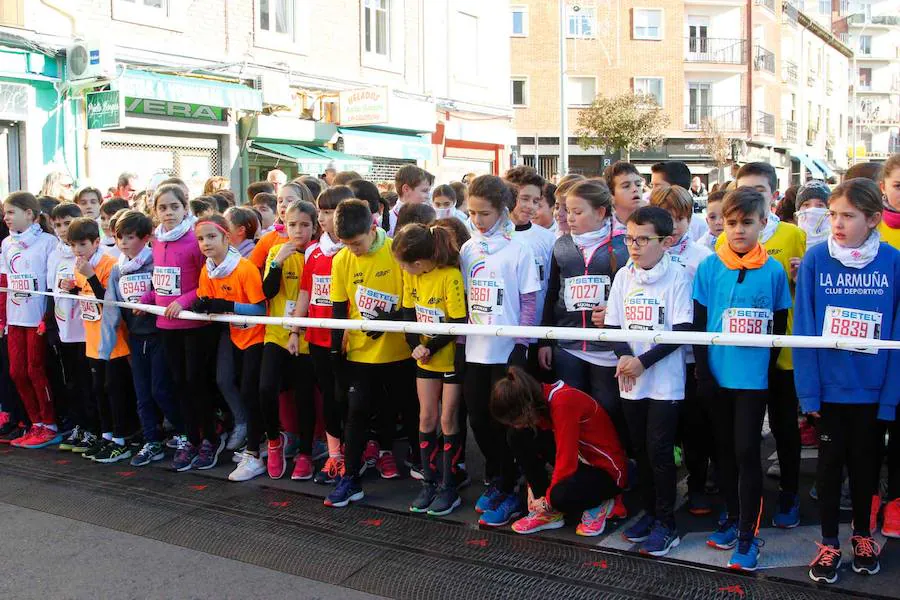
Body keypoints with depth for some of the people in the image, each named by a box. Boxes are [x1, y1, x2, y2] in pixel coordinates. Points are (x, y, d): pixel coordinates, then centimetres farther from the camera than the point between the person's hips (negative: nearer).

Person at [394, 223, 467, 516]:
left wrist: (431, 348, -19)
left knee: (448, 420, 2)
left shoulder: (451, 276, -23)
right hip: (425, 359, 5)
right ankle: (428, 483, 20)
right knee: (427, 418, 9)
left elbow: (459, 323, -21)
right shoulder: (411, 275, -4)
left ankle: (448, 487, 14)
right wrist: (415, 346, -11)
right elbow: (408, 312, 2)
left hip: (451, 358, -5)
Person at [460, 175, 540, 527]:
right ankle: (495, 481, 29)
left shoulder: (518, 250, -7)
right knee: (478, 419, 11)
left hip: (506, 351, -5)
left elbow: (529, 301, -7)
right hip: (475, 350, 5)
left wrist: (521, 345, -11)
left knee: (503, 421, 2)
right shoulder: (467, 250, 7)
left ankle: (508, 492, 15)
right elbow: (461, 298, 12)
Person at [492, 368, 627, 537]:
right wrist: (533, 486, -4)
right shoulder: (539, 397, -7)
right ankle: (549, 512, -3)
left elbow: (566, 460, -29)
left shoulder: (563, 402, -31)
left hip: (607, 470, -8)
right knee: (517, 437, -10)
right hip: (580, 457, 8)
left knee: (562, 496, -37)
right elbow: (534, 448, 4)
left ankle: (599, 503, -1)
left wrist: (547, 500, -18)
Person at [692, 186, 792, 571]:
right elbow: (698, 323, 1)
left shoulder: (774, 270, -2)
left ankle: (748, 535, 8)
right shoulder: (708, 267, -1)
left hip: (753, 378, -2)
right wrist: (703, 372, -3)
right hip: (717, 376, 2)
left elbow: (780, 326, 5)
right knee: (725, 450, 13)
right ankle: (732, 516, 30)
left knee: (746, 452, -2)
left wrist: (768, 366, 1)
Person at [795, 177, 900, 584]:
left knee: (864, 462, 17)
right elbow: (804, 328, -8)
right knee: (830, 463, 12)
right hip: (828, 385, -1)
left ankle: (863, 534, 38)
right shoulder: (816, 259, -9)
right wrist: (807, 389, -11)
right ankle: (829, 543, 28)